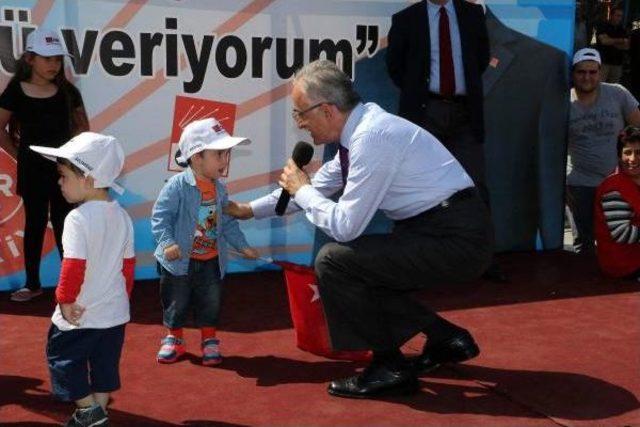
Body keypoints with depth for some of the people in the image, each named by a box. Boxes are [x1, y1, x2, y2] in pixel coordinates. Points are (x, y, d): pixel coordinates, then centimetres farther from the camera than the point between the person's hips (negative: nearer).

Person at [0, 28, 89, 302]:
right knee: (35, 224, 9)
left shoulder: (67, 92, -1)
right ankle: (32, 284, 19)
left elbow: (83, 127, 9)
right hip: (32, 169, -1)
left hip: (64, 168, 1)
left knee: (63, 224, 6)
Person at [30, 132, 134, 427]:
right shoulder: (122, 216, 1)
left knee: (64, 359, 13)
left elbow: (74, 266, -24)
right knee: (105, 363, 17)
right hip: (115, 312, 7)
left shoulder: (78, 218, -21)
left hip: (80, 314, -7)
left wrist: (65, 300, -10)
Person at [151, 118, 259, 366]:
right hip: (180, 260, -4)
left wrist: (242, 246, 7)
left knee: (211, 301, 10)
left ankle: (209, 340, 28)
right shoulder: (177, 186, -18)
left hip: (212, 260, 5)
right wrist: (167, 243, -31)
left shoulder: (219, 188, 2)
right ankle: (174, 339, 32)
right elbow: (160, 217, -18)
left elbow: (227, 222, 11)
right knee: (176, 302, 11)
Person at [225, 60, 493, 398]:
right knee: (355, 273, 17)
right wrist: (249, 210, 25)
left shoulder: (372, 137, -20)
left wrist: (301, 190, -4)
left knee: (333, 260, -14)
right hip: (453, 233, 10)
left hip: (456, 242, -10)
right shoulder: (358, 130, 9)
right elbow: (318, 187, 22)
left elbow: (345, 226, -20)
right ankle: (446, 339, 23)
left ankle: (389, 368, -1)